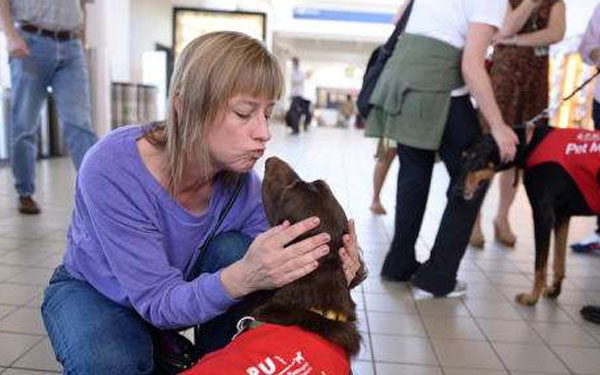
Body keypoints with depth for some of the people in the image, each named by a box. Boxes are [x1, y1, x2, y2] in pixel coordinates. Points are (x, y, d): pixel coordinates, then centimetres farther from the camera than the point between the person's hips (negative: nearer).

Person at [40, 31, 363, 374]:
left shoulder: (243, 184, -21)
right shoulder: (111, 170, -34)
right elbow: (157, 302, -33)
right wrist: (241, 278, -51)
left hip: (183, 285, 4)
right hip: (94, 292, -3)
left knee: (235, 250, -25)